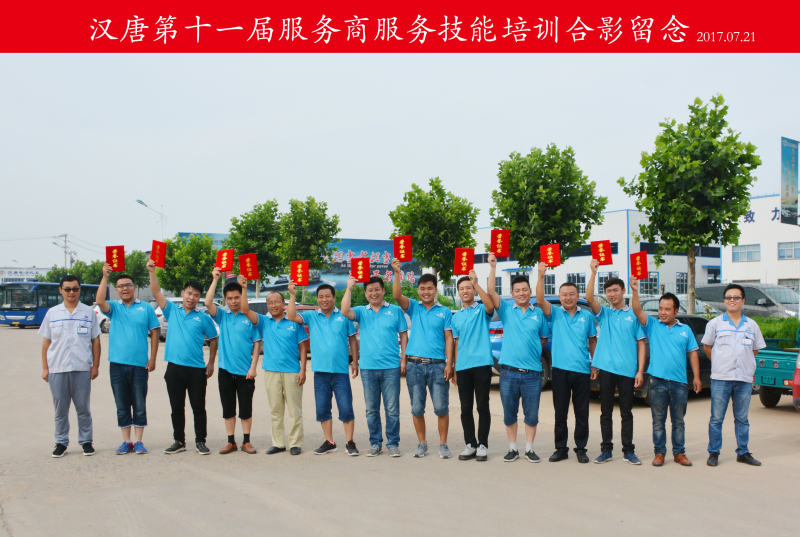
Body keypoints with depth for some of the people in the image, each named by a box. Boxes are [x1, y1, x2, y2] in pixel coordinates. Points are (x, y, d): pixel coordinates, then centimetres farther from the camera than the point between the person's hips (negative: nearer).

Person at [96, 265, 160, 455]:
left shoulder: (146, 308, 5)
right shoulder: (113, 308, 8)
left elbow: (154, 333, 4)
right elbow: (100, 301, -14)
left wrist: (152, 359, -2)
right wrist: (105, 277, -18)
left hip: (140, 364, -1)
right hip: (117, 364, 2)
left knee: (139, 405, 3)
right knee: (122, 406, 9)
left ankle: (139, 441, 12)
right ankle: (126, 441, 18)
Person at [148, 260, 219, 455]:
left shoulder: (203, 318, 3)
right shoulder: (172, 311, 7)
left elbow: (213, 340, 9)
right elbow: (156, 293, -1)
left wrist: (211, 364, 4)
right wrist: (152, 272, -12)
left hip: (197, 369, -2)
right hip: (174, 367, 2)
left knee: (198, 407, 5)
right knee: (177, 407, 10)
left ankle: (200, 441, 16)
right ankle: (179, 441, 22)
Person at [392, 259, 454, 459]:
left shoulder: (444, 312, 7)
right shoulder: (414, 308, 9)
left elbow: (449, 338, 3)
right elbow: (397, 295, -8)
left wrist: (449, 363, -6)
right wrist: (397, 273, -21)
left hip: (437, 365, -1)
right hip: (415, 365, 1)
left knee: (441, 407, -1)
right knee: (417, 409, 7)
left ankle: (443, 444, 12)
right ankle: (422, 443, 19)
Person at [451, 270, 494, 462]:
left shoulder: (481, 310, 5)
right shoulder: (456, 316, 17)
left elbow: (490, 306, -21)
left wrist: (476, 283, -21)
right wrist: (454, 369, 13)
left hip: (482, 364, -4)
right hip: (462, 367, 4)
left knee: (483, 407, 0)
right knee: (465, 408, 6)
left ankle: (482, 445, 8)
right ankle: (470, 444, 15)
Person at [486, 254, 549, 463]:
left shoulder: (539, 313, 7)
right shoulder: (506, 310, 4)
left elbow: (544, 339, 16)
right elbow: (491, 292, -10)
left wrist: (530, 348, 2)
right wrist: (493, 267, -16)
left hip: (532, 373, 0)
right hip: (509, 372, 0)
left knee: (532, 414, 7)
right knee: (509, 413, 9)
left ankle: (529, 449, 21)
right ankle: (513, 448, 22)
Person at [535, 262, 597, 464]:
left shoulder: (587, 316, 7)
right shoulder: (555, 313, 4)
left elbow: (593, 341, 13)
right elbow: (540, 300, -13)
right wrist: (541, 276, -23)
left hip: (582, 371, 1)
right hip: (560, 370, 0)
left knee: (582, 414, 7)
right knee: (560, 413, 7)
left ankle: (581, 449, 17)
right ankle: (561, 448, 16)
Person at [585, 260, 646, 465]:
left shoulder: (634, 315, 7)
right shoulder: (604, 313, 10)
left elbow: (641, 344, 5)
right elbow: (589, 298, -9)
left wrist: (640, 371, -3)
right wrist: (593, 273, -14)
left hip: (627, 370, -1)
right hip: (606, 368, 1)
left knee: (626, 412, 6)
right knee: (606, 412, 7)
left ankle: (628, 450, 15)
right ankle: (606, 450, 14)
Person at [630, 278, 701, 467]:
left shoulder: (685, 330, 9)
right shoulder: (652, 325, 3)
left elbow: (693, 353, 10)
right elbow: (638, 311, -12)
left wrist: (696, 377, 3)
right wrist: (635, 291, -26)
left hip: (679, 382, 2)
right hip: (658, 381, -1)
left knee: (678, 421, 10)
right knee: (658, 420, 5)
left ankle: (679, 453, 19)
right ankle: (659, 452, 13)